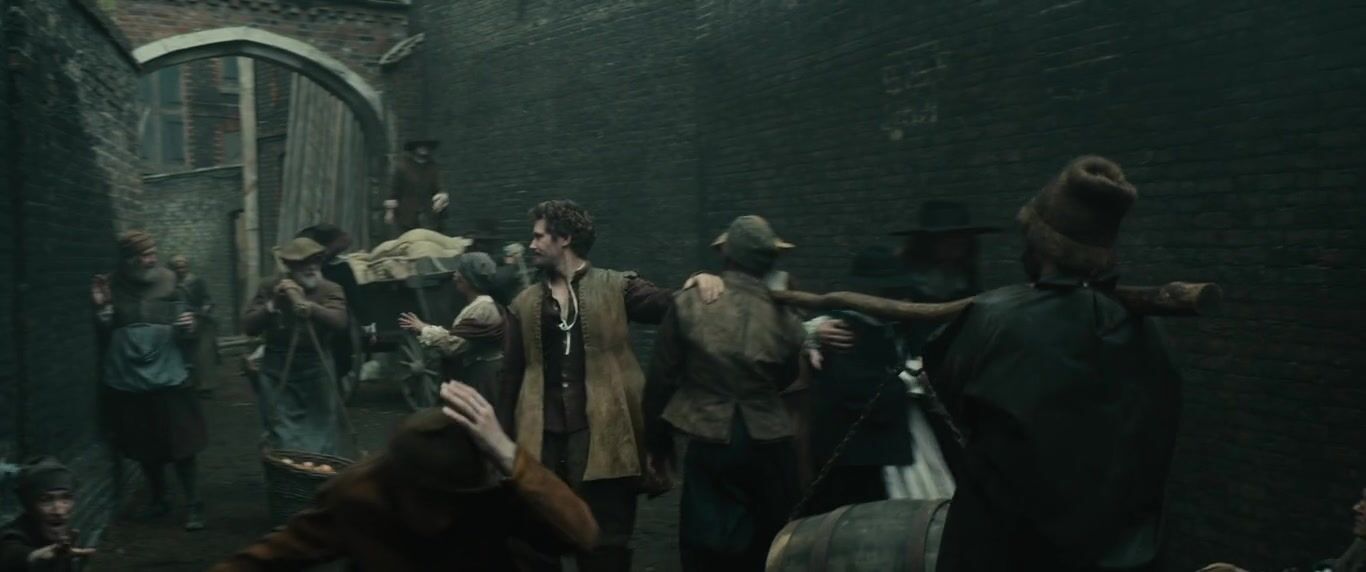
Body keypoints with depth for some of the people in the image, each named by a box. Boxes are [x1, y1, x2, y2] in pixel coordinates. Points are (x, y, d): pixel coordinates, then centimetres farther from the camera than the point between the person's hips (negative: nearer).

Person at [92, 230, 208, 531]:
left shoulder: (168, 284, -1)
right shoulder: (112, 287, 0)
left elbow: (185, 336, 4)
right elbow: (102, 337, -1)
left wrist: (188, 328, -17)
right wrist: (101, 309, -15)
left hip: (168, 379, -1)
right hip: (126, 382, 2)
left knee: (181, 446, -1)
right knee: (145, 448, 14)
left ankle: (194, 506, 9)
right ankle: (158, 499, 31)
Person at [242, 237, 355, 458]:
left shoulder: (330, 289, -2)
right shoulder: (270, 288, 3)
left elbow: (339, 321, -19)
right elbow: (248, 326, -1)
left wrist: (305, 304, -31)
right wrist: (272, 305, -15)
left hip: (315, 369, -1)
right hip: (278, 372, 1)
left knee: (321, 439, 3)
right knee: (285, 439, 3)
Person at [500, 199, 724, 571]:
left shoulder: (616, 288, 4)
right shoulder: (525, 303, 13)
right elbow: (511, 374, 13)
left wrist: (699, 283, -25)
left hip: (601, 435, -3)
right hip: (542, 439, 3)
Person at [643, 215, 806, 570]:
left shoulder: (688, 305, -9)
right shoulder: (783, 317, -6)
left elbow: (661, 379, -4)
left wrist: (658, 443, 7)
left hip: (708, 442, -1)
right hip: (767, 445, 2)